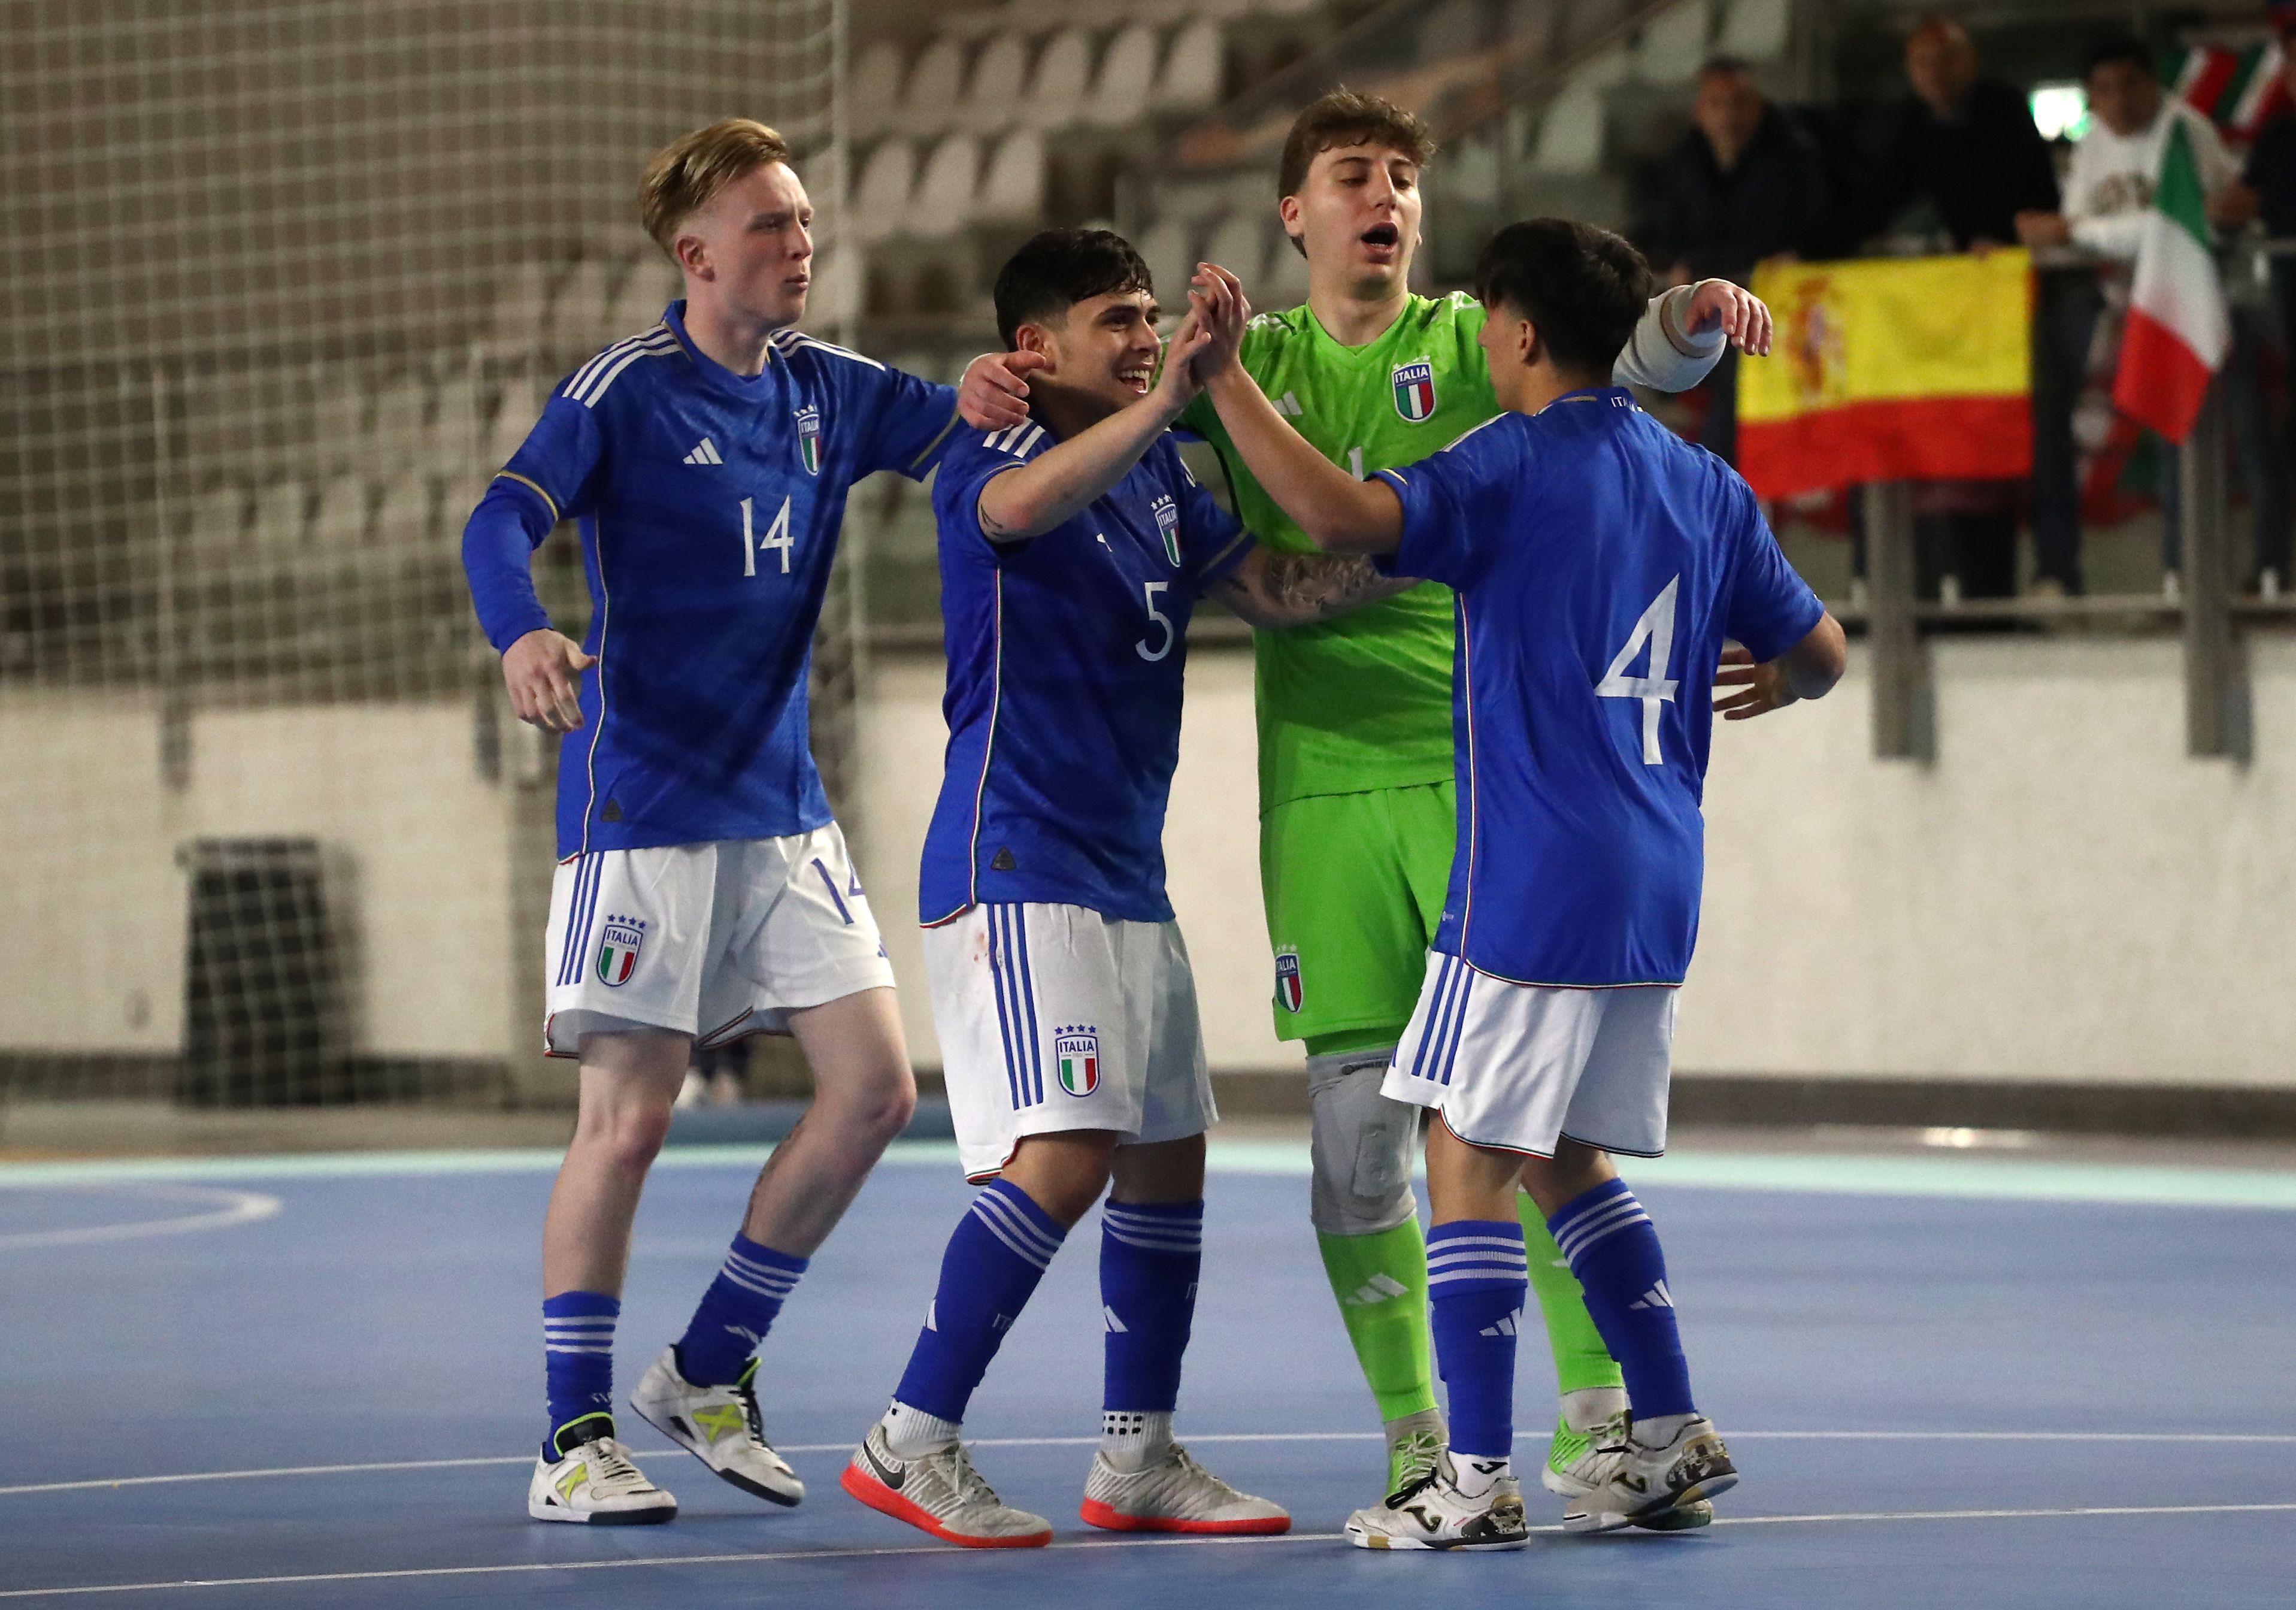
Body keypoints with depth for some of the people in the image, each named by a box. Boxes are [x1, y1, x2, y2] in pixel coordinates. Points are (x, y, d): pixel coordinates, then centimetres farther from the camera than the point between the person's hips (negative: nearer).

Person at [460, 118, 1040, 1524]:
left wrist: (1000, 395, -18)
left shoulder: (830, 392, 10)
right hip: (645, 809, -6)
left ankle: (711, 1371, 15)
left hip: (784, 803, 6)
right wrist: (524, 634, -40)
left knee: (875, 1087, 1)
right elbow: (502, 520, -18)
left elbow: (985, 423, 7)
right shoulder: (623, 392, -8)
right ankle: (575, 1443, 3)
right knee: (629, 1117, -6)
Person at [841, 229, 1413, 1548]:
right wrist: (1163, 402, -40)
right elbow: (1018, 507, -34)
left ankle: (1138, 1460, 21)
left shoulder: (1159, 478, 14)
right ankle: (912, 1443, -14)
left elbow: (1281, 588, 12)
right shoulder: (988, 457, -10)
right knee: (1064, 1155, -19)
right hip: (1015, 865, -9)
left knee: (1168, 1156, 11)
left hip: (1127, 872, 9)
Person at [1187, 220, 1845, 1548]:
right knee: (1570, 1161, 18)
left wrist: (1224, 377, -19)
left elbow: (1343, 515, -26)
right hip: (1655, 889, 7)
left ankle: (1479, 1479, -6)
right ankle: (1672, 1436, 16)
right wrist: (1776, 680, 41)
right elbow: (1821, 650, 17)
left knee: (1472, 1154, -3)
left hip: (1532, 886, -7)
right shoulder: (1706, 486, 11)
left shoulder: (1514, 467, -10)